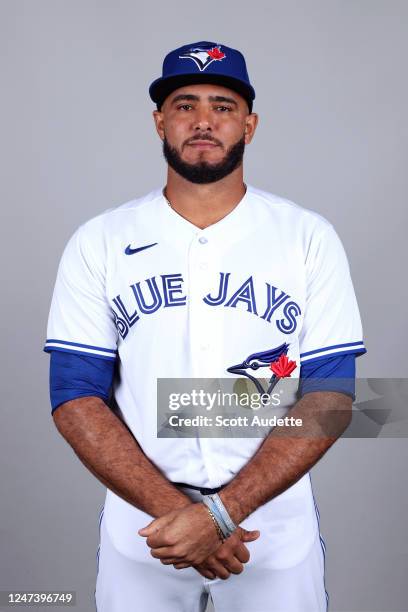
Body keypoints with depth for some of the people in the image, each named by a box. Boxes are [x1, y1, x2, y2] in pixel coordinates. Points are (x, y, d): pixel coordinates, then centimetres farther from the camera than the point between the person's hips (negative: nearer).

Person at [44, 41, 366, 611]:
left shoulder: (310, 238, -4)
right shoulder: (98, 242, -2)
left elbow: (330, 397, -9)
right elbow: (76, 398, -6)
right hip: (140, 528, 1)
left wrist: (221, 512, -19)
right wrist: (175, 510, -17)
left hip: (276, 526, 0)